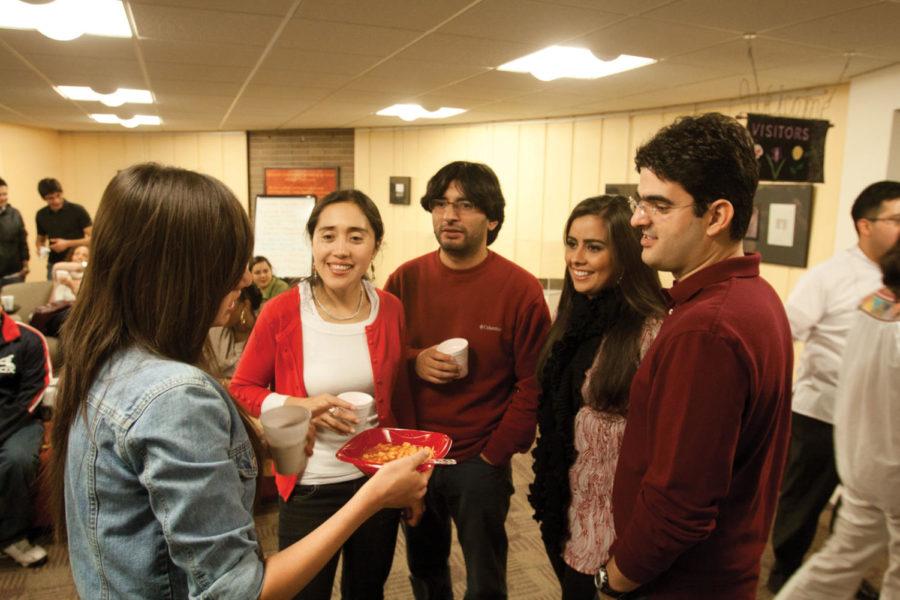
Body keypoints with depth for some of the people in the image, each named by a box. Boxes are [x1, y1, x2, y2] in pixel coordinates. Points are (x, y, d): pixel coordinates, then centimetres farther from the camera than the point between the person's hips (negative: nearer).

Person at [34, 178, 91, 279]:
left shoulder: (78, 211, -8)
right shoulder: (41, 215, 6)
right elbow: (40, 239, 21)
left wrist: (67, 243, -18)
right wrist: (40, 248, -2)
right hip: (54, 266, 4)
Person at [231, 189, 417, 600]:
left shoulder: (390, 310, -7)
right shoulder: (281, 312, -15)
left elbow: (399, 397, 5)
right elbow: (241, 390, -3)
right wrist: (299, 407, -21)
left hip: (378, 481, 3)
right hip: (308, 488, -2)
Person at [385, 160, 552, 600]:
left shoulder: (521, 289, -12)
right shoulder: (405, 279, -3)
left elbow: (534, 385, -10)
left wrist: (495, 455, -11)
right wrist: (413, 362, -14)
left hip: (481, 463, -3)